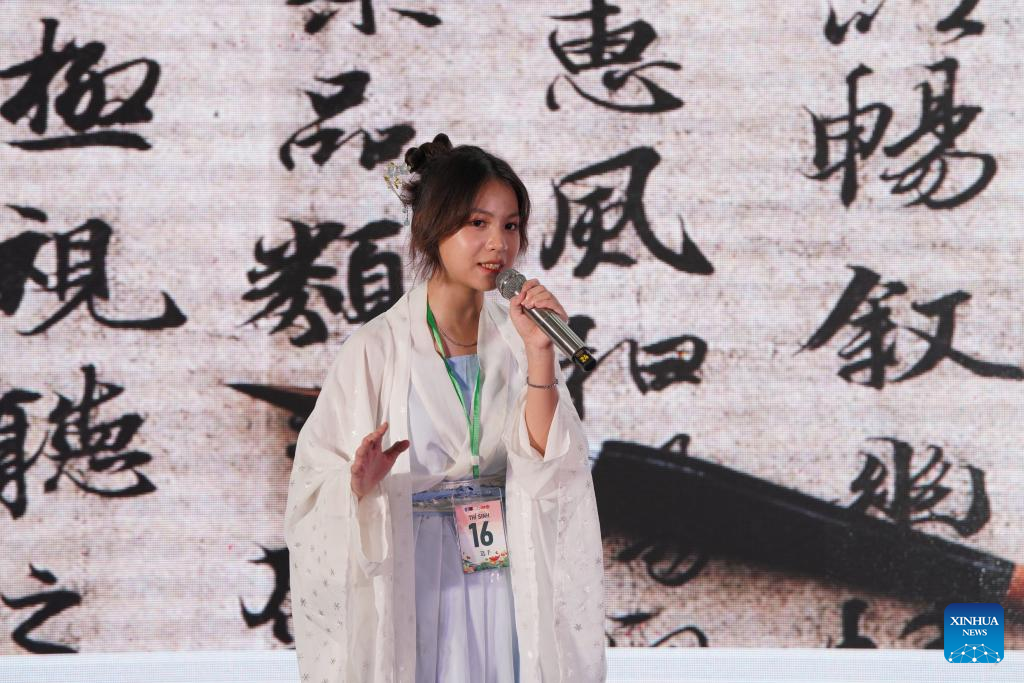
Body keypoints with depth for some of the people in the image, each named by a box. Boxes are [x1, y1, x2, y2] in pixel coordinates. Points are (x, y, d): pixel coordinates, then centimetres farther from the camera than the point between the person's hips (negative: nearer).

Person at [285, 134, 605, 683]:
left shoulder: (515, 338, 2)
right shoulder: (378, 349, -9)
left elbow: (546, 463, -7)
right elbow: (318, 482, -8)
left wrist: (539, 353, -16)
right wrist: (359, 486, -29)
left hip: (504, 580, 3)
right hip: (411, 589, -3)